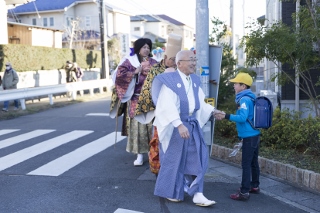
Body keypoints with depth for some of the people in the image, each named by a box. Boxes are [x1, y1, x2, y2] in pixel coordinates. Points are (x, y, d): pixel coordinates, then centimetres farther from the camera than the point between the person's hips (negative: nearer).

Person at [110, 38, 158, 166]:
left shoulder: (154, 63, 12)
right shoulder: (129, 61, 2)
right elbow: (119, 74, -10)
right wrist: (135, 72, -12)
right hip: (136, 100, -2)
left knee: (151, 125, 3)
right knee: (137, 125, -2)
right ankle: (139, 155, 4)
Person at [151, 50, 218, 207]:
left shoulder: (195, 80, 8)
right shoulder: (169, 80, -14)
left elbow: (200, 102, 15)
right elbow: (168, 106, -24)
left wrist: (213, 111, 0)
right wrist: (179, 125, -33)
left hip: (193, 125, 7)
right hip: (175, 126, -7)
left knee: (196, 158, 5)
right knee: (174, 158, 5)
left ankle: (197, 194, 12)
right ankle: (170, 193, 23)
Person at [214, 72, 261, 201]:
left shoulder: (244, 99, -15)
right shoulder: (250, 98, 14)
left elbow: (242, 118, -23)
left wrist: (226, 116, -23)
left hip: (249, 137, -10)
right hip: (254, 135, 10)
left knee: (246, 164, -7)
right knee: (253, 162, 17)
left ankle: (244, 192, -4)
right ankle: (255, 186, 28)